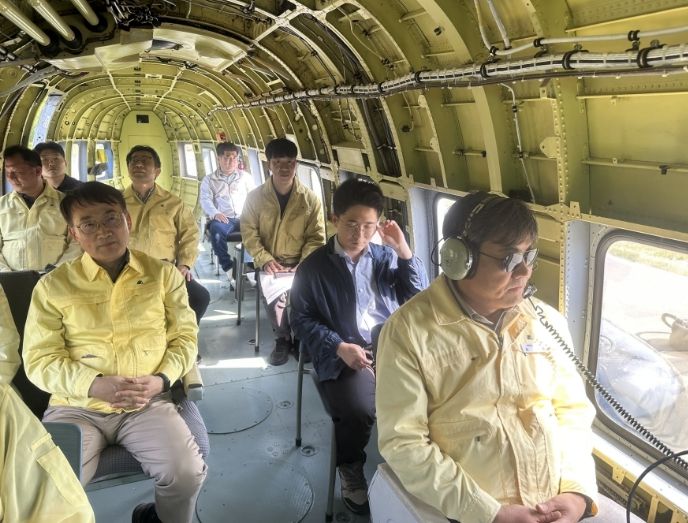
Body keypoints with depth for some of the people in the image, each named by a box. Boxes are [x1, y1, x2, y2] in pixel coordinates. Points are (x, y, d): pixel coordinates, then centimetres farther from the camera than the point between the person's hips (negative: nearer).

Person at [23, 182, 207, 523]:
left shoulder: (163, 274, 5)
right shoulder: (53, 286, 1)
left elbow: (184, 336, 7)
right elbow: (39, 360, -1)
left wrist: (161, 379, -12)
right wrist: (95, 385, -17)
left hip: (148, 403, 1)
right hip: (77, 406, 0)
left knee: (187, 473, -19)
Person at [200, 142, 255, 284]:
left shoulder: (246, 177, 21)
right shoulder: (209, 180, 17)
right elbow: (205, 199, 4)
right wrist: (215, 213, -17)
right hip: (224, 219, -1)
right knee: (216, 229, -37)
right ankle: (227, 266, -26)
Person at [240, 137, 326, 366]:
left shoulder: (311, 199, 0)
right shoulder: (255, 197, 0)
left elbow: (316, 238, -1)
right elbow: (249, 233, -1)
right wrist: (265, 260, -14)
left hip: (299, 264, 0)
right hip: (269, 263, 0)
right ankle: (283, 338, -2)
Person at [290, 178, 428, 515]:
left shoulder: (386, 257, 10)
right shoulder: (313, 267, 2)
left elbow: (419, 300, 5)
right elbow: (301, 319, 1)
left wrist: (404, 251, -6)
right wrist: (340, 347, -13)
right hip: (341, 354, -3)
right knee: (359, 410, -29)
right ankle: (350, 469, 4)